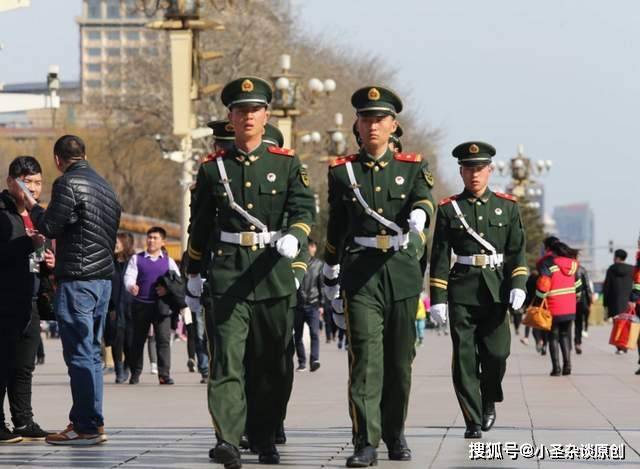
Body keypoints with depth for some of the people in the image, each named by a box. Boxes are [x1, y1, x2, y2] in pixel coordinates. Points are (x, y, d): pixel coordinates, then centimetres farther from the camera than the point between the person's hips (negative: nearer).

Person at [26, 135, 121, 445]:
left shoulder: (68, 184, -10)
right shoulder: (104, 186, 17)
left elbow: (49, 227, -13)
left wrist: (31, 205, 6)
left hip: (77, 280, -9)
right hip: (104, 278, 9)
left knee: (80, 355, -7)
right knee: (92, 353, 13)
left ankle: (87, 426, -8)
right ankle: (87, 421, 16)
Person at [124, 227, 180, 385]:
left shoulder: (168, 260, 11)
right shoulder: (136, 259, 8)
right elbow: (129, 277, -5)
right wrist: (131, 287, -28)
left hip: (161, 305, 0)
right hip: (141, 304, 0)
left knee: (163, 339, -9)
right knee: (138, 340, 8)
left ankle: (164, 374, -10)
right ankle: (135, 373, 18)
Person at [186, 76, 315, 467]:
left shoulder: (287, 164, 6)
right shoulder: (213, 168, 7)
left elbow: (305, 209, -3)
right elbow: (200, 224, 14)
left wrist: (294, 237, -24)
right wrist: (193, 273, 16)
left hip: (274, 272, 1)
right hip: (228, 274, -1)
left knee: (273, 362, 9)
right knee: (227, 358, -14)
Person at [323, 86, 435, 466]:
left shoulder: (414, 168, 7)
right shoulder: (342, 172, 8)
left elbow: (423, 201, -13)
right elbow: (335, 231, 14)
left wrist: (417, 218, -38)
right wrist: (332, 285, 16)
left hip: (402, 273, 1)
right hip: (359, 274, -1)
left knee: (400, 361, 8)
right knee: (365, 359, -12)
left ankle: (395, 434, 26)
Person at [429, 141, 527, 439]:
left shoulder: (508, 206, 8)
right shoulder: (448, 209, 5)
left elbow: (517, 251, 5)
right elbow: (440, 258, 3)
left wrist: (518, 285, -9)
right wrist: (437, 299, -3)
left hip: (497, 289, 1)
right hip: (461, 291, -1)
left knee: (496, 353, -5)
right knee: (465, 357, -4)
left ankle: (489, 402, 23)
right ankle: (473, 421, 2)